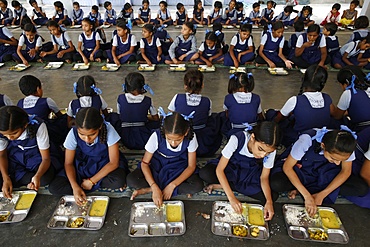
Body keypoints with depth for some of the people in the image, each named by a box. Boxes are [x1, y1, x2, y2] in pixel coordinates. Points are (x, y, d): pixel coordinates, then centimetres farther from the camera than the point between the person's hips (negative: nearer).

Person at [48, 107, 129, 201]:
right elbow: (68, 163, -11)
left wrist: (91, 181, -22)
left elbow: (114, 162, -22)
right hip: (83, 165, 3)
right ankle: (102, 183, -8)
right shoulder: (73, 133, -22)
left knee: (118, 182, -35)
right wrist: (75, 187, -26)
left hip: (105, 164, -3)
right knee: (54, 188, -16)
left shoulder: (108, 130, -28)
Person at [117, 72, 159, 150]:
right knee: (156, 122, 27)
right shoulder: (147, 100, -9)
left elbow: (119, 116, 6)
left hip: (126, 141, -1)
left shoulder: (120, 98, -7)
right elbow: (156, 118, 4)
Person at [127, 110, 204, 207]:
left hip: (178, 169, 1)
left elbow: (191, 166, -17)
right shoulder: (157, 136, -28)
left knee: (198, 185, -28)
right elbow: (144, 163, -21)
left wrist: (172, 185, -27)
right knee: (131, 180, -25)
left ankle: (147, 190, -19)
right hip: (157, 165, -1)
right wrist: (155, 188, -33)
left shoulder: (191, 137, -26)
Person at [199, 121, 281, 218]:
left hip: (250, 173, 5)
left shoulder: (270, 151, -22)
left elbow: (264, 178, -13)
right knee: (205, 173, -34)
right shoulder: (237, 139, -34)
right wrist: (231, 197, -38)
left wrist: (269, 201, -30)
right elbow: (219, 169, -31)